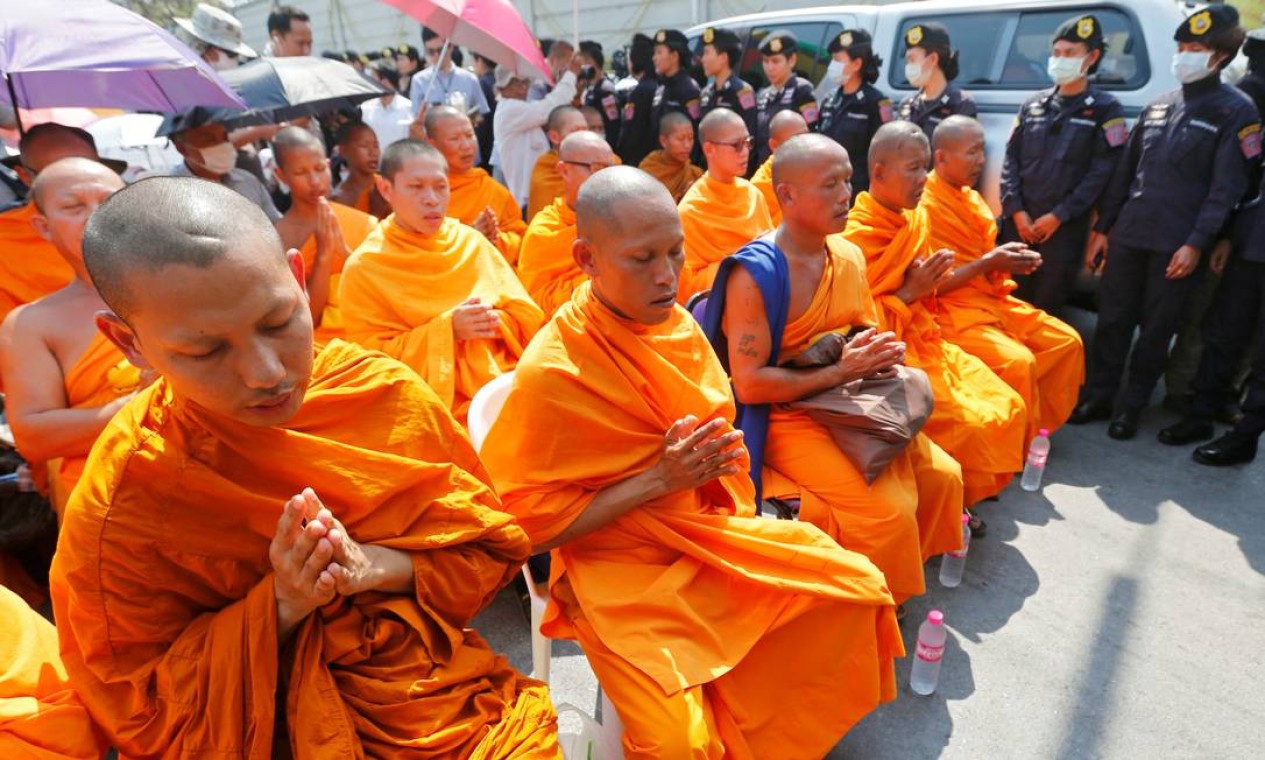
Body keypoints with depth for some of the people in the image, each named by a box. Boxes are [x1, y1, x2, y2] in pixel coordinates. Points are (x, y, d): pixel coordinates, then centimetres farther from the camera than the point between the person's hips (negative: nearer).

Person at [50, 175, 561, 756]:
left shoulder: (386, 392, -11)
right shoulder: (116, 513, -15)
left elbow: (489, 547, -2)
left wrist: (378, 567, -20)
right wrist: (278, 606, -20)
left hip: (434, 683, 2)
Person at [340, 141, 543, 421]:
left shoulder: (472, 242, 10)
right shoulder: (363, 268, -1)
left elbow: (529, 317, 10)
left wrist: (494, 322, -11)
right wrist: (447, 330, -14)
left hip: (511, 380, 5)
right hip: (437, 403, -4)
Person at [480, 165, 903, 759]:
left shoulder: (678, 325, -2)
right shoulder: (549, 373, -22)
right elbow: (535, 526, -17)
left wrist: (714, 458, -7)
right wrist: (660, 479, -22)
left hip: (707, 527, 6)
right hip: (617, 562, -6)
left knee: (860, 587, 2)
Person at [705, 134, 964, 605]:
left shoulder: (850, 256, 4)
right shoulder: (756, 273, -19)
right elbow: (749, 383, -21)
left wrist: (880, 353, -7)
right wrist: (841, 372, -20)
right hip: (786, 414, -7)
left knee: (943, 476, -2)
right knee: (886, 510, -19)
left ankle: (915, 563, 24)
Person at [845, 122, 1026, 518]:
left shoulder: (915, 220, 7)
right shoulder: (856, 235, -18)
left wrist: (929, 284, -2)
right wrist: (909, 292, -20)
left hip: (925, 341, 9)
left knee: (1008, 408, 2)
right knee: (969, 424, -17)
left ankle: (964, 498, 18)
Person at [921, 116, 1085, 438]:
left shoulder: (972, 198, 12)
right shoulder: (924, 208, -16)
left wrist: (1009, 260, 0)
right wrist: (988, 262, -21)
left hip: (994, 300, 9)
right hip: (954, 310, -9)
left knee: (1068, 342, 3)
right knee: (1019, 362, -27)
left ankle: (1039, 427, 16)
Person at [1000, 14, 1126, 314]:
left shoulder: (1105, 109, 3)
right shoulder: (1032, 105, 13)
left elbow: (1101, 172, -6)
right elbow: (1011, 159, 7)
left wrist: (1058, 216, -12)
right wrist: (1016, 211, -6)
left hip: (1065, 228, -3)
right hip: (1018, 224, 3)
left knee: (1047, 306, 4)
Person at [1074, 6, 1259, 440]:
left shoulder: (1236, 111, -1)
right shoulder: (1157, 107, 14)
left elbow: (1227, 188, -8)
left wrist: (1197, 243, -16)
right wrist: (1103, 228, 10)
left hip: (1178, 245, -4)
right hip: (1128, 235, 5)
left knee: (1156, 330, 4)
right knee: (1112, 319, 7)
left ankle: (1132, 407, 16)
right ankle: (1098, 396, 18)